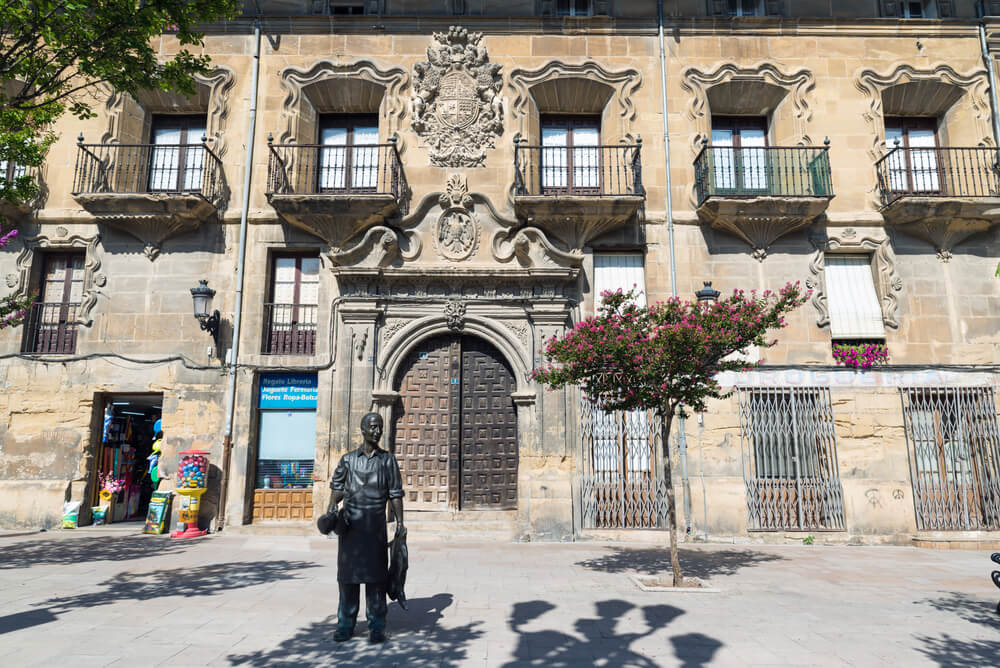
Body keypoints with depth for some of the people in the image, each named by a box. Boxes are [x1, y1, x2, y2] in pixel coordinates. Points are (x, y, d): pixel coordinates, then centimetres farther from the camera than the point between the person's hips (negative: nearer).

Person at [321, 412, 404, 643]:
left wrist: (400, 523, -1)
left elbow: (395, 494, 5)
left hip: (375, 523, -1)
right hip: (350, 523, 1)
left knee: (376, 574, -1)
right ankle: (345, 624, 16)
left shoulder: (388, 460, 7)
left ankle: (376, 627, 8)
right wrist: (330, 509, -6)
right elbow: (337, 487, 12)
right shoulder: (348, 459, 10)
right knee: (347, 573, 5)